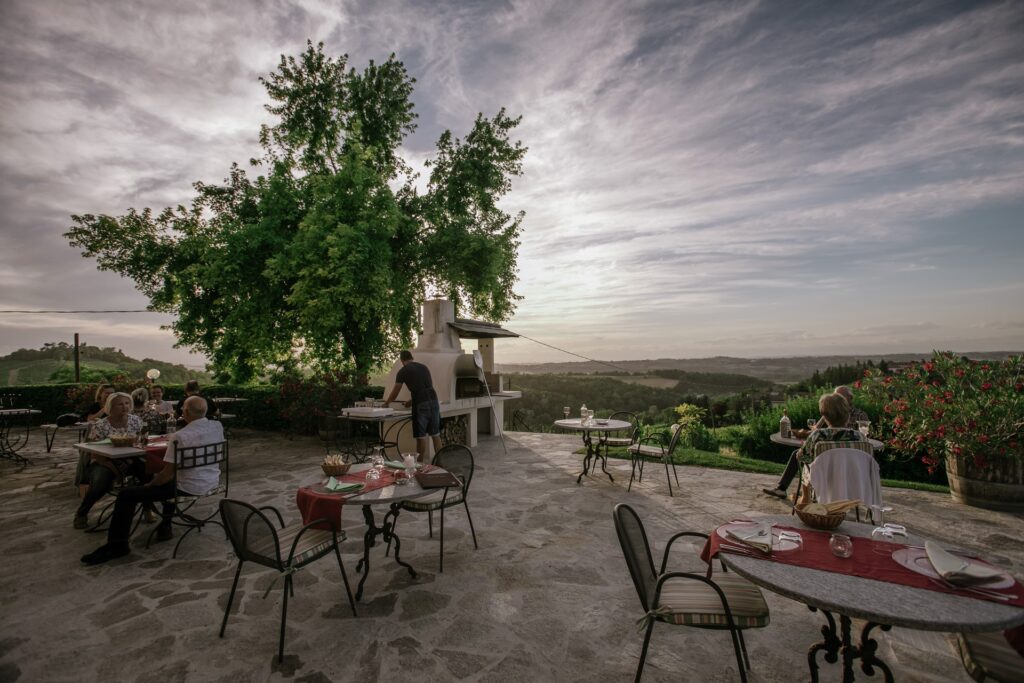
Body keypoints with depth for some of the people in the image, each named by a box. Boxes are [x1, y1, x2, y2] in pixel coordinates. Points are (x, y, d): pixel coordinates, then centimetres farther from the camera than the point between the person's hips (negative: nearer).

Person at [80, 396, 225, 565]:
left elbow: (168, 473, -16)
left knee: (126, 495, 6)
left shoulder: (179, 437, -22)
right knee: (169, 481, 37)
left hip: (189, 488, -7)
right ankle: (165, 527, 40)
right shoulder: (218, 426, -5)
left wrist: (148, 485, 2)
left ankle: (117, 545, 15)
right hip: (213, 482, 7)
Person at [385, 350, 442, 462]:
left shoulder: (403, 371, 5)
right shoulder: (424, 367, 20)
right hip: (434, 400, 5)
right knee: (436, 434, 11)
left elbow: (395, 393, 9)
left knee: (421, 436, 3)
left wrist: (385, 403, 28)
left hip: (421, 404, -5)